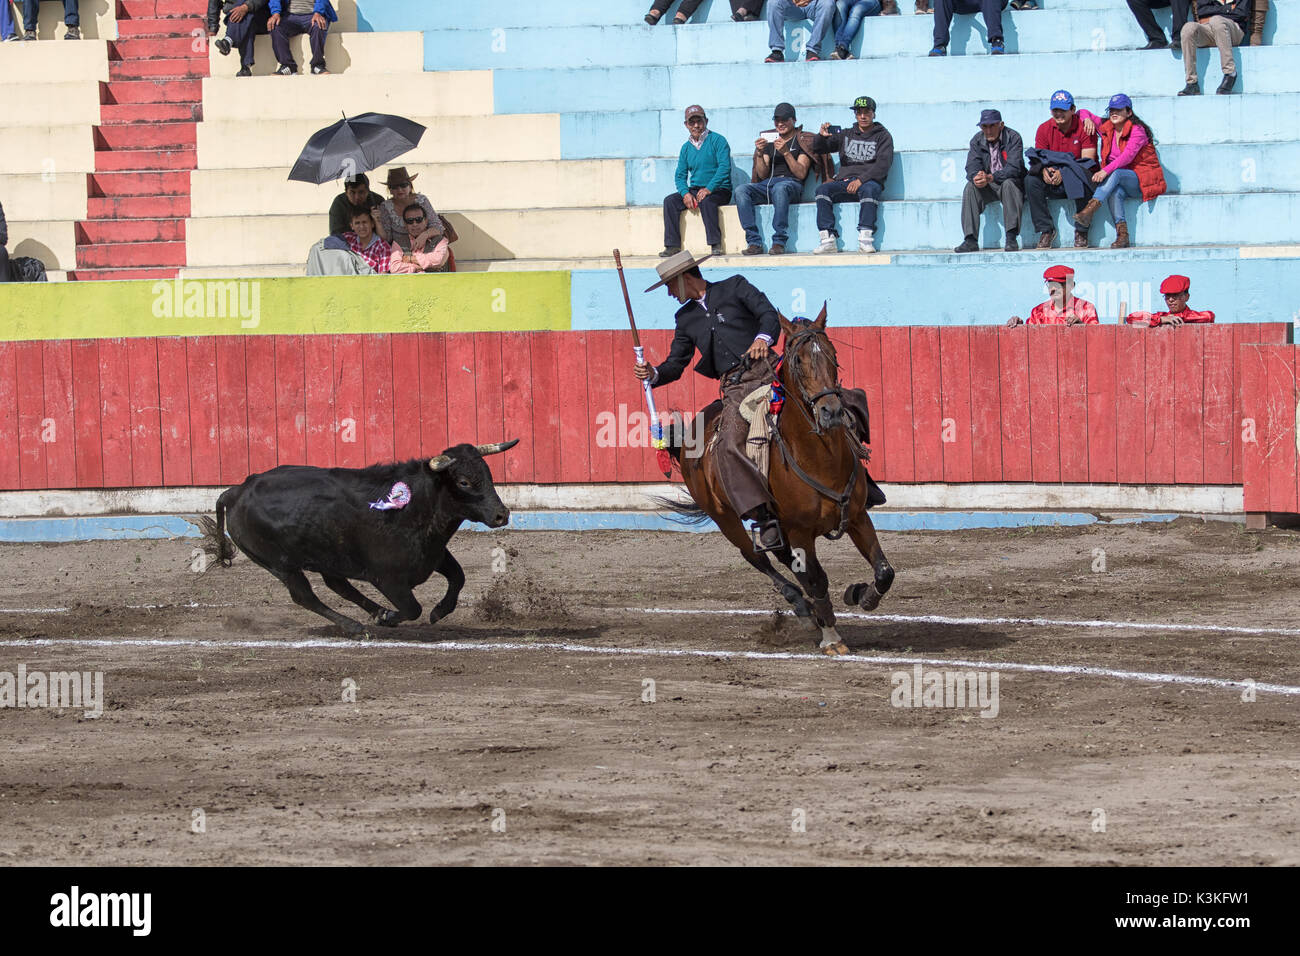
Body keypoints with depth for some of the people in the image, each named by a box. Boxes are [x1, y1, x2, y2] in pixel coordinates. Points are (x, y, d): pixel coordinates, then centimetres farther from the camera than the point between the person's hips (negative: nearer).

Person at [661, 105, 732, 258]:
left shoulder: (717, 140, -4)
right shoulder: (686, 147, 14)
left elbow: (725, 167, -15)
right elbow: (680, 175, 11)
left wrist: (709, 189, -26)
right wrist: (685, 193, -11)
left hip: (719, 190, -5)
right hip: (694, 190, 5)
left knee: (706, 201, -37)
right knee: (669, 201, -18)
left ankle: (716, 244, -36)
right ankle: (673, 246, -21)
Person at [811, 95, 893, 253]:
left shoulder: (882, 136, 10)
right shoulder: (846, 135, 22)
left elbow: (884, 164, -5)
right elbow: (817, 148, 20)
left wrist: (861, 179, -18)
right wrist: (822, 136, -5)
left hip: (869, 180, -3)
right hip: (844, 180, 3)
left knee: (870, 189, -39)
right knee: (823, 189, -26)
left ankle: (865, 240, -45)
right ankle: (828, 240, -34)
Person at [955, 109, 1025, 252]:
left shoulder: (1013, 138, -15)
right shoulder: (977, 141, -1)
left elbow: (1014, 168, -26)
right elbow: (972, 166, -9)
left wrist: (990, 178, -40)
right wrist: (975, 177, -35)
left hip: (1010, 183, -4)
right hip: (988, 188, 4)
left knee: (1008, 184, -36)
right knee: (970, 187, -24)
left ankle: (1011, 238, -37)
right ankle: (970, 240, -28)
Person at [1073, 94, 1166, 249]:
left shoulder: (1137, 130, -9)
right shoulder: (1107, 128, 10)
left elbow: (1128, 155, -24)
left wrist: (1106, 171, -36)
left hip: (1141, 180, -4)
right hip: (1119, 182, 4)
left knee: (1115, 174, -36)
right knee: (1115, 191, -34)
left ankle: (1089, 212, -50)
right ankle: (1122, 235, -44)